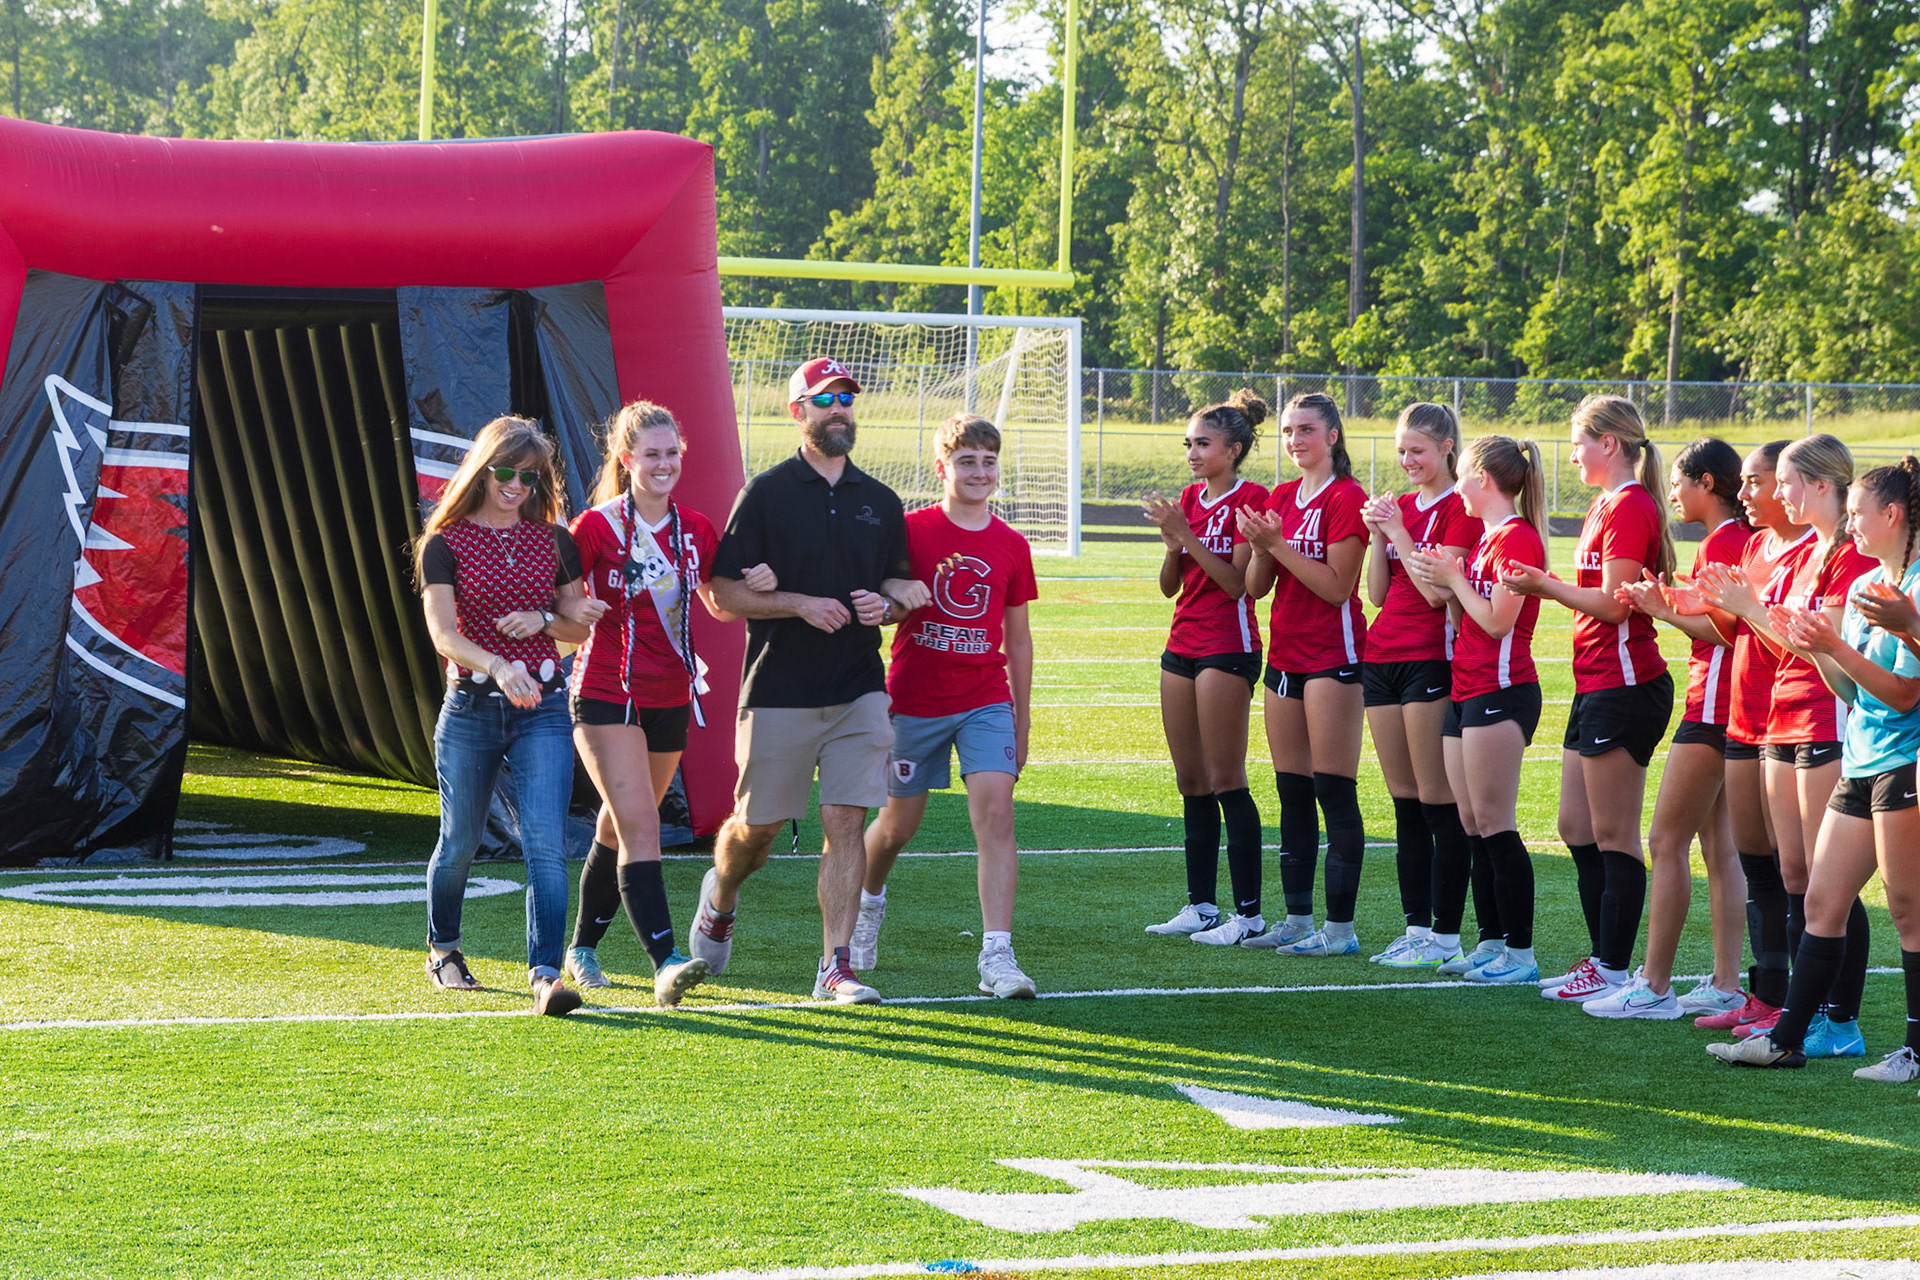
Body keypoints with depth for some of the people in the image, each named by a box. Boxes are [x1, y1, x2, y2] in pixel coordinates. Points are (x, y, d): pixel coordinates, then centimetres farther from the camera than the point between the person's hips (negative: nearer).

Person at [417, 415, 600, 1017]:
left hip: (541, 707, 1)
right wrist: (497, 666, -31)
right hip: (471, 708, -1)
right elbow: (443, 632, -14)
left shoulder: (554, 542, 8)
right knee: (460, 842, 11)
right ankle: (442, 949, 36)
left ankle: (546, 973, -18)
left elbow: (580, 627, 15)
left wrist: (542, 620, -8)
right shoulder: (445, 544, -2)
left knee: (545, 842, -13)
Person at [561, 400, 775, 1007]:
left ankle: (583, 949, 31)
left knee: (620, 827, 16)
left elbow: (720, 606, 17)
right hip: (607, 694, -5)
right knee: (640, 825, -17)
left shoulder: (694, 529, 6)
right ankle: (665, 963, -26)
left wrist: (755, 586, -2)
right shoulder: (596, 528, -8)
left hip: (670, 699, 5)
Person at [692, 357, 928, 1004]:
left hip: (858, 689, 3)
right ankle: (720, 899, 39)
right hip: (779, 690, -3)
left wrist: (886, 604, -4)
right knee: (758, 825, 7)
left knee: (847, 821, -7)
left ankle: (836, 965, -6)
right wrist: (799, 604, -17)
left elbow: (902, 586, 19)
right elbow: (723, 594, -5)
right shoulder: (766, 493, -2)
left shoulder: (880, 501, 12)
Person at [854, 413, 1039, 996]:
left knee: (996, 812, -16)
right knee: (898, 824, 12)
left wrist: (1022, 719, 13)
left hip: (986, 702, 1)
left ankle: (997, 957, -19)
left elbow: (1017, 639, 11)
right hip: (914, 701, -1)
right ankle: (868, 901, 45)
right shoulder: (910, 531, -5)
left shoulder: (1011, 546, 4)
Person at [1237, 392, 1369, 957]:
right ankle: (1297, 919, 16)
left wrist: (1279, 544, -17)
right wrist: (1261, 547, -9)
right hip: (1285, 652, 8)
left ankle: (1340, 927, -5)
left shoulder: (1346, 498, -9)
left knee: (1334, 790, -7)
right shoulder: (1281, 498, 13)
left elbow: (1337, 586, -16)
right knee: (1292, 791, 10)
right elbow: (1255, 587, 10)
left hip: (1332, 655, -8)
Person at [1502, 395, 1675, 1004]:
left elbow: (1613, 604, -19)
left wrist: (1547, 586, -10)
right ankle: (1601, 958, 20)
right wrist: (1546, 584, 9)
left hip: (1622, 685, -11)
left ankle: (1616, 971, 0)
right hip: (1595, 682, 11)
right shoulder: (1607, 506, 17)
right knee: (1577, 827, 14)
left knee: (1613, 836, -5)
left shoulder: (1629, 507, -14)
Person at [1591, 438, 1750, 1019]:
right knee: (1718, 847, 10)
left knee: (1667, 842, -6)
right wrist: (1671, 602, 9)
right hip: (1726, 704, 10)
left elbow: (1722, 629, -20)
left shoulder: (1721, 543, -13)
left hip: (1713, 702, -10)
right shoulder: (1738, 538, 16)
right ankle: (1725, 984, 10)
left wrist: (1665, 611, -11)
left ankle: (1654, 986, -5)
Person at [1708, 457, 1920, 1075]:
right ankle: (1787, 1037, 12)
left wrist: (1835, 646, -20)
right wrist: (1816, 647, 1)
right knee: (1822, 902, 8)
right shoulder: (1864, 586, 14)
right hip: (1861, 762, 9)